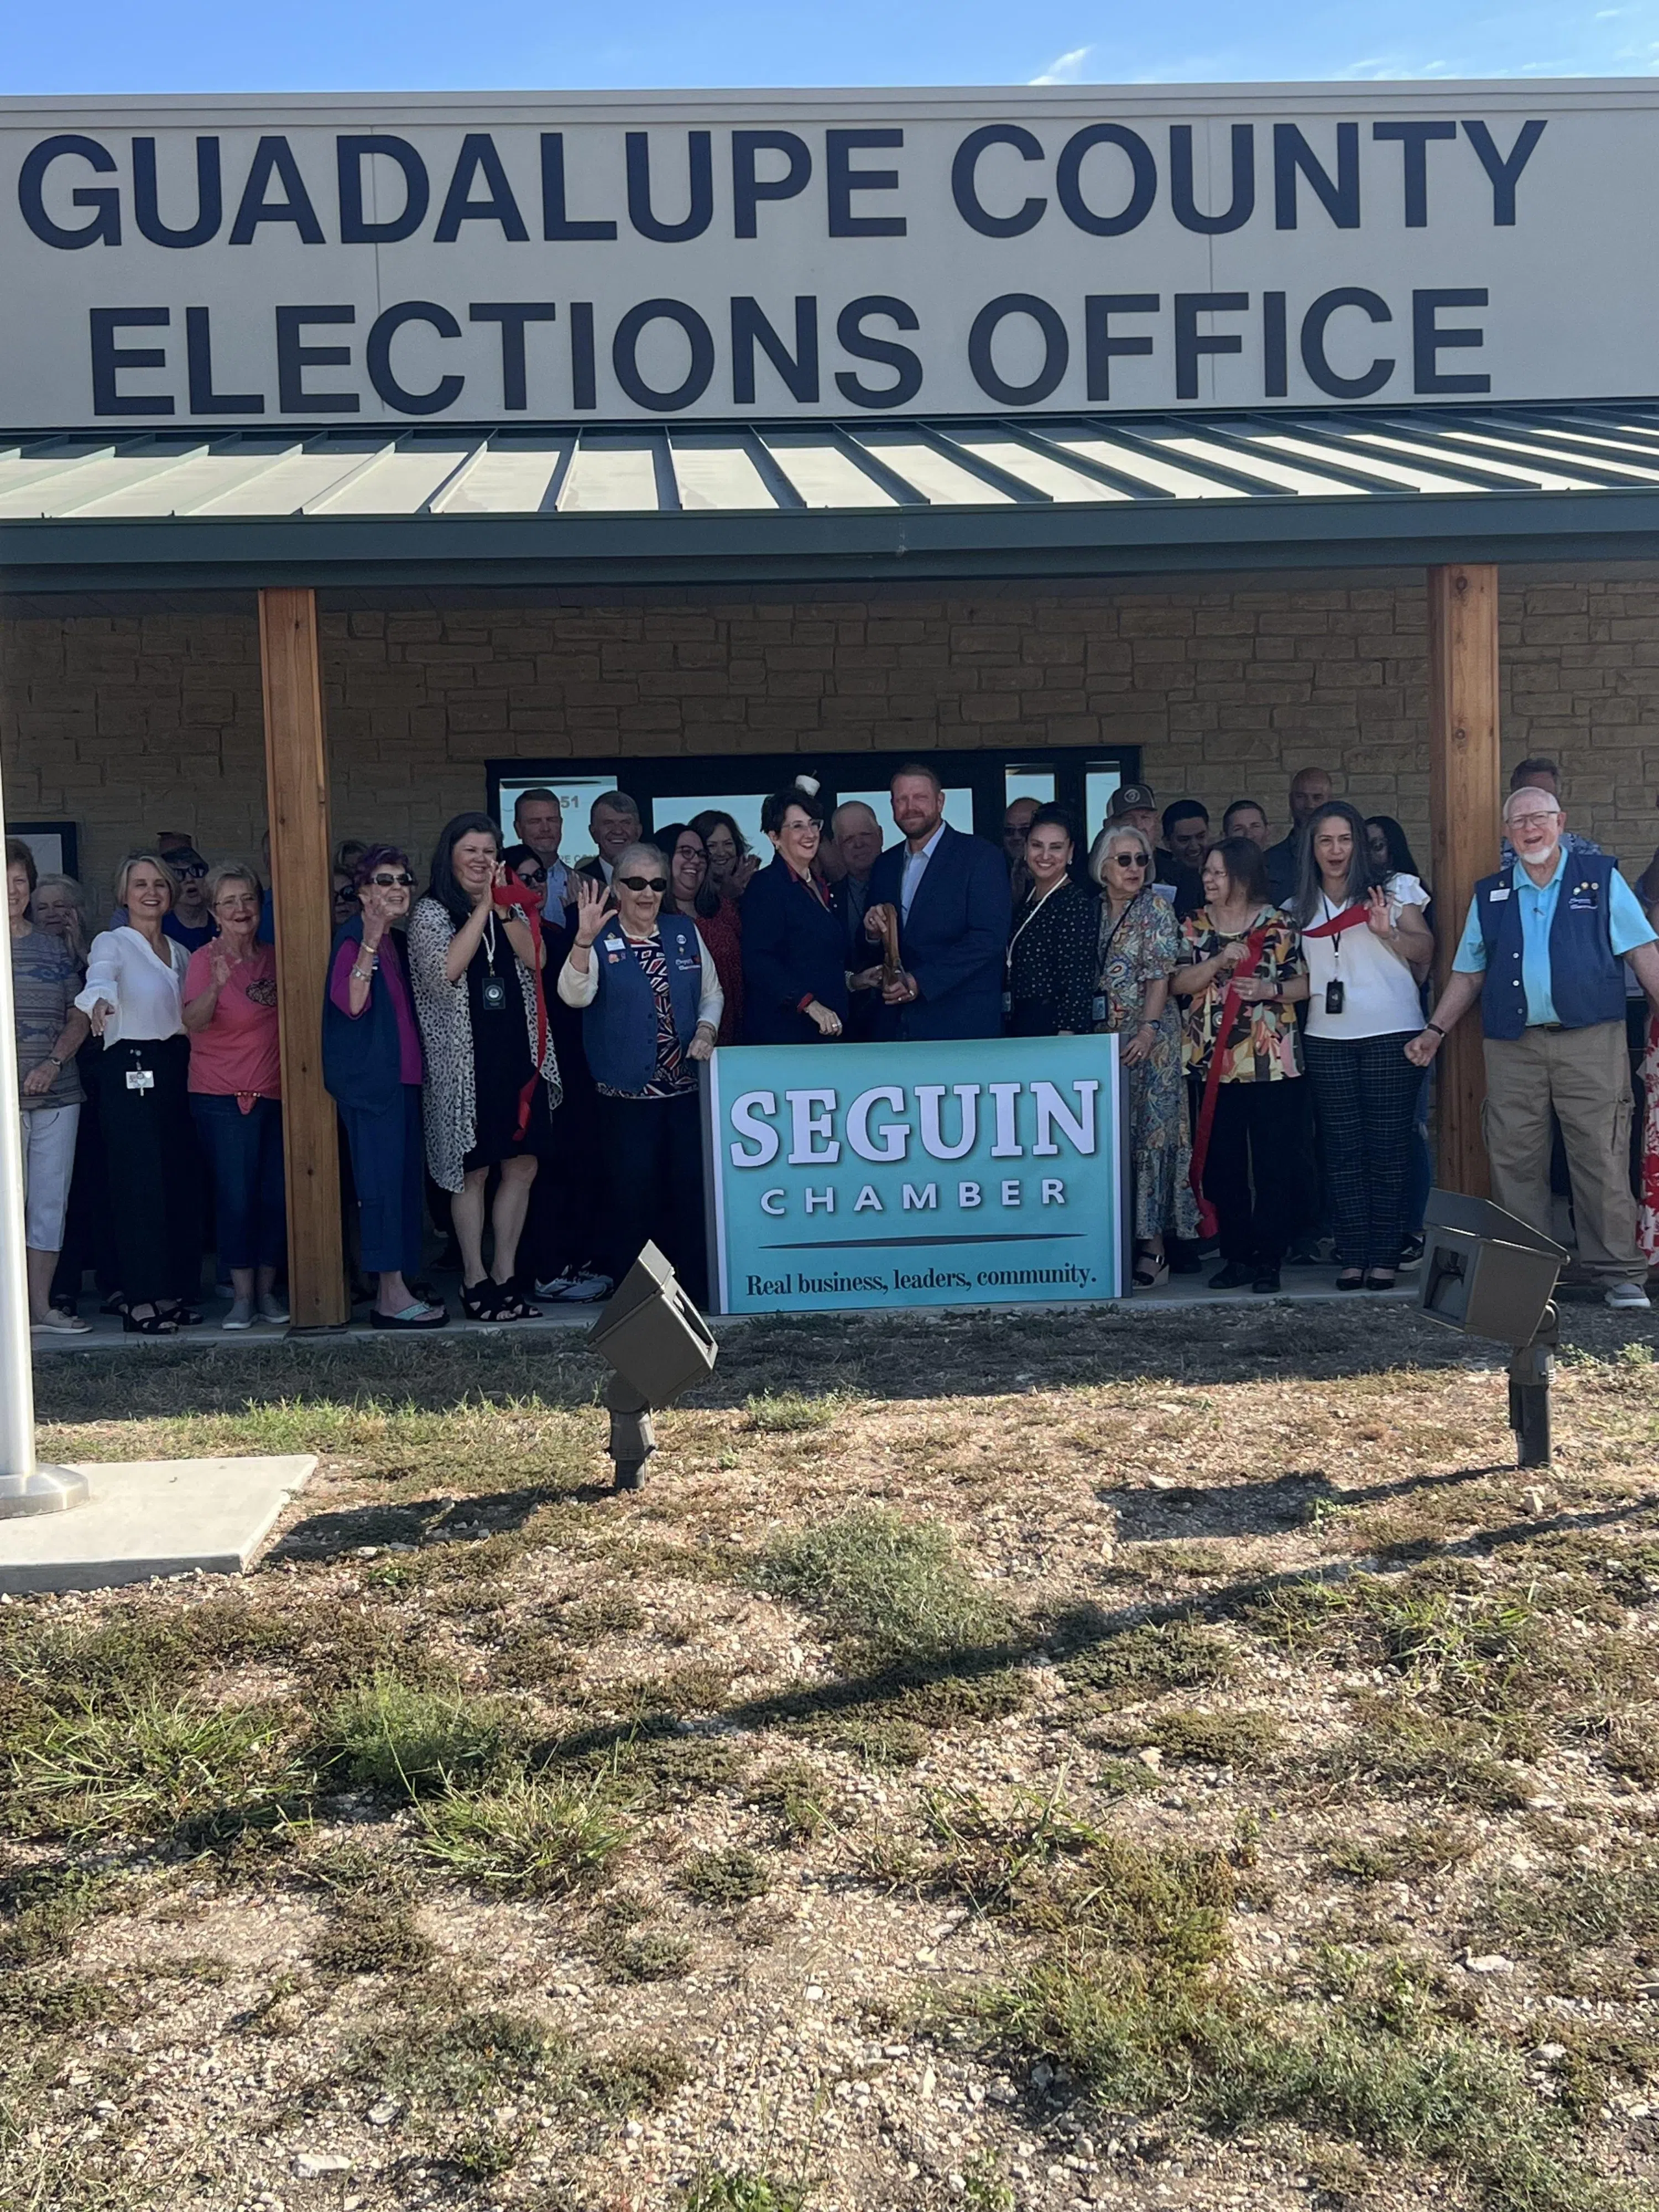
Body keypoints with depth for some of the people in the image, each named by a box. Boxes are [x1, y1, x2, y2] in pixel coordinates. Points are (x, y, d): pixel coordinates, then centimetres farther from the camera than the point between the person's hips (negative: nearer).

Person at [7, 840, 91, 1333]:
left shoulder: (54, 947, 13)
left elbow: (78, 1018, 12)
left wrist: (54, 1063, -5)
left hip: (59, 1094, 4)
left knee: (51, 1200, 6)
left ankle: (41, 1303, 13)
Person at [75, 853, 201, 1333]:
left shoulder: (180, 952, 18)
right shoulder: (112, 944, -3)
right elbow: (100, 979, -26)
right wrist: (100, 1002, -47)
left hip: (176, 1072, 6)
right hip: (131, 1072, -6)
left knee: (180, 1182, 7)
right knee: (140, 1184, -8)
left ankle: (171, 1292, 15)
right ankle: (139, 1302, -4)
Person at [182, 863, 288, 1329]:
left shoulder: (272, 958, 8)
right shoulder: (205, 959, -8)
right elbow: (192, 1022, -22)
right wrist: (217, 984, -39)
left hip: (273, 1093, 5)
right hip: (223, 1097, -4)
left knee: (276, 1195, 4)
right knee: (236, 1197, -5)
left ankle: (267, 1291, 16)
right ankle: (242, 1294, 6)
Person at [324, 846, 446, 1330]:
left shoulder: (396, 941, 17)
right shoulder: (351, 938, -8)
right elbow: (351, 1002, -23)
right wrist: (369, 942, -31)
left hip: (401, 1075, 9)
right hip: (370, 1077, -9)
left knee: (403, 1178, 10)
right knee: (382, 1179, -10)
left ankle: (396, 1286, 17)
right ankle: (392, 1297, -10)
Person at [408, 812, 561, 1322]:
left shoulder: (509, 908, 14)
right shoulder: (431, 912, 1)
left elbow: (535, 959, -2)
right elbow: (447, 969, -17)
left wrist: (503, 907, -11)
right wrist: (482, 907, -14)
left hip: (520, 1054, 5)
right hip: (465, 1060, -4)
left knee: (522, 1166, 4)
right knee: (472, 1170, 0)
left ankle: (505, 1274, 15)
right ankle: (474, 1280, 9)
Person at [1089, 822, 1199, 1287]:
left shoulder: (1156, 908, -2)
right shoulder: (1093, 910, 11)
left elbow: (1161, 974, -10)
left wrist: (1148, 1030, -19)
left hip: (1148, 1036, -5)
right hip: (1102, 1035, 5)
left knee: (1150, 1130, -5)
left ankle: (1154, 1246, -3)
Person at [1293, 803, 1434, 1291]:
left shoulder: (1392, 891, 4)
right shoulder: (1302, 908, 14)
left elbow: (1425, 950, -2)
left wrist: (1388, 931, -17)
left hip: (1390, 1033, -3)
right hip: (1327, 1038, 3)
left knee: (1388, 1146, -3)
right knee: (1341, 1150, 2)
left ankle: (1385, 1256, 1)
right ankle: (1353, 1255, 5)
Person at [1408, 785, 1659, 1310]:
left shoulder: (1601, 877, 7)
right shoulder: (1490, 894, 14)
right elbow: (1469, 972, 18)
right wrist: (1435, 1030, 12)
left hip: (1590, 1039, -3)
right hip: (1512, 1046, 3)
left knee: (1602, 1158, -4)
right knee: (1514, 1162, 3)